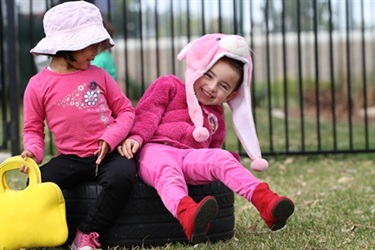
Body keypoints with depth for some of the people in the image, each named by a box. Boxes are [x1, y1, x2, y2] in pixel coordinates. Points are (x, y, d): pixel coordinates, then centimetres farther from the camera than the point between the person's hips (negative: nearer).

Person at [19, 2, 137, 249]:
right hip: (71, 158, 0)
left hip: (109, 153, 0)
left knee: (120, 178, -33)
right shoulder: (39, 85, 2)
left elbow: (125, 110, 9)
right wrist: (33, 151, -12)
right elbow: (33, 128, 10)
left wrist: (111, 138, -10)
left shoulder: (98, 75, 6)